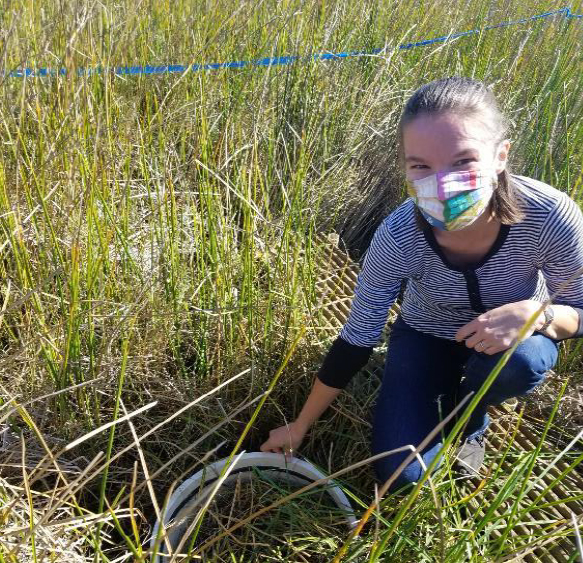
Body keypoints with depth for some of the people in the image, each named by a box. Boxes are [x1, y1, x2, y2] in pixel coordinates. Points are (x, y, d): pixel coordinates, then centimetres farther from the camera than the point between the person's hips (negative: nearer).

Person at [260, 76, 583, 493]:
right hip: (426, 335, 0)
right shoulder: (397, 239, -33)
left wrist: (536, 314, -40)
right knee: (400, 474, -11)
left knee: (518, 361, -35)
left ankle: (469, 416, 1)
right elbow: (355, 342, -19)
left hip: (514, 333, 1)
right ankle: (450, 389, 19)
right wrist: (301, 426, -9)